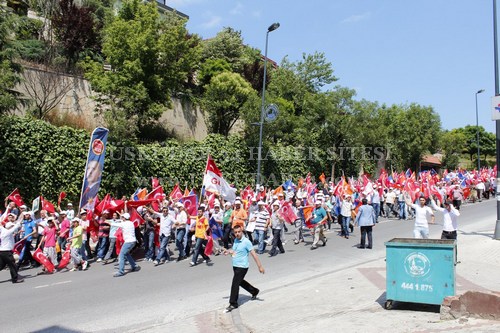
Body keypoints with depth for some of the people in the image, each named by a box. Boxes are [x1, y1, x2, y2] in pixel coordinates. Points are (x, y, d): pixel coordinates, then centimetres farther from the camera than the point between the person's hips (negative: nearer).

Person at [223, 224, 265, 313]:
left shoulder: (246, 242, -17)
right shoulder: (235, 240, 6)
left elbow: (253, 254, -17)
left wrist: (260, 266, -19)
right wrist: (228, 251, 2)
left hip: (242, 267, -8)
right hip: (235, 266, 8)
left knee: (235, 285, -7)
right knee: (240, 282, 23)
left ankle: (233, 304, 8)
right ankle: (254, 291, 44)